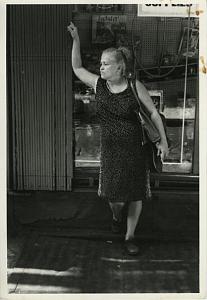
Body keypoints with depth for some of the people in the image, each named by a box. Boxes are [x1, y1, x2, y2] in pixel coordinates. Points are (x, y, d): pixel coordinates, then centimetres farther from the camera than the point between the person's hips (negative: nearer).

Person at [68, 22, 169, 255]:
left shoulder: (135, 86, -9)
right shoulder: (98, 84, -1)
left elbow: (153, 112, -1)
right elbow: (77, 68, 11)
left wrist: (163, 141, -1)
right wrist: (76, 39, 2)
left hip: (135, 148, -1)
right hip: (110, 150, 1)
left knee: (136, 194, 6)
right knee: (115, 196, -2)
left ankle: (129, 237, 26)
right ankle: (116, 216, 38)